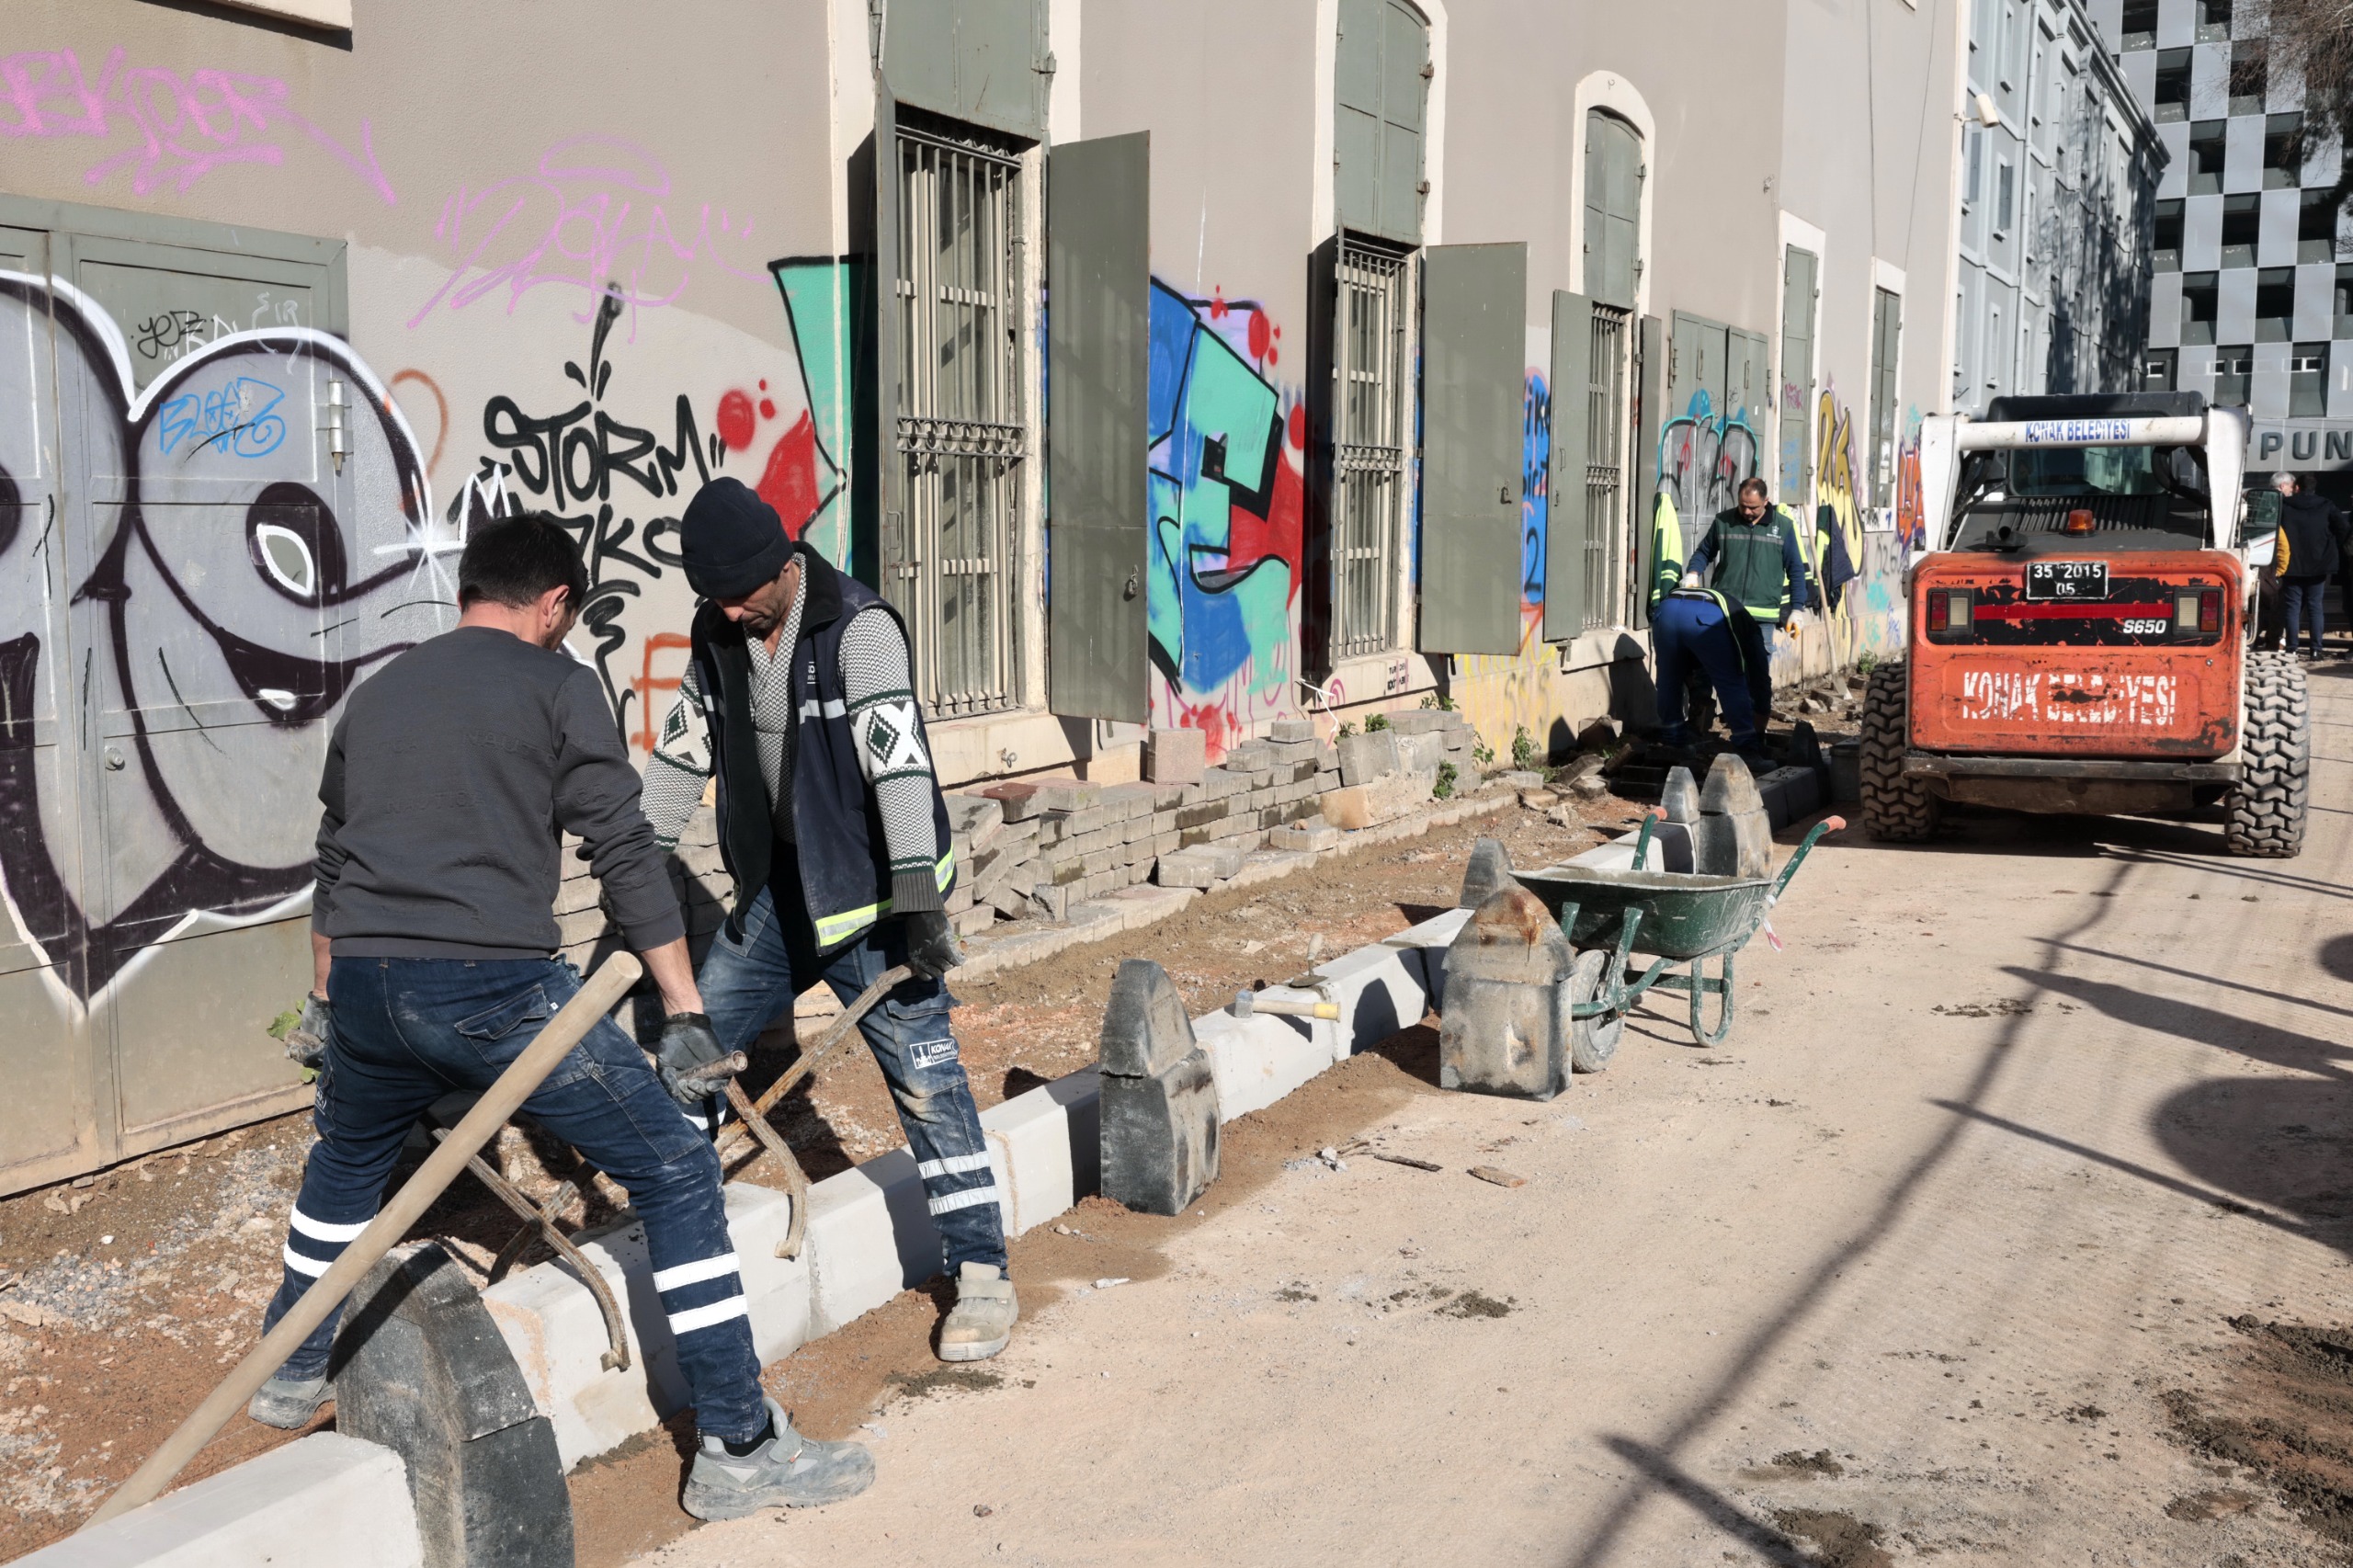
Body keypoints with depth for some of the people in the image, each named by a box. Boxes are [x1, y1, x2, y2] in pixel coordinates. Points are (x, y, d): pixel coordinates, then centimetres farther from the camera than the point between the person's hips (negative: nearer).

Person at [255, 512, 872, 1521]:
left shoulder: (377, 692, 21)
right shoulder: (556, 683, 3)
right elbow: (625, 854, -4)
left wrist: (325, 1004, 43)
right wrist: (685, 1017, -2)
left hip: (364, 986, 7)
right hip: (493, 985, -7)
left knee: (345, 1165, 36)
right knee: (677, 1174, 1)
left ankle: (292, 1373, 51)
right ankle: (739, 1450, 0)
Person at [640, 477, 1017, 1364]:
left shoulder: (858, 628, -20)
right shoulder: (718, 636, 2)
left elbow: (901, 764, -27)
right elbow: (683, 751, 13)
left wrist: (918, 902, -32)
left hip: (869, 892, -7)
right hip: (778, 891, 7)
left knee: (924, 1077, -6)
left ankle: (981, 1276, 2)